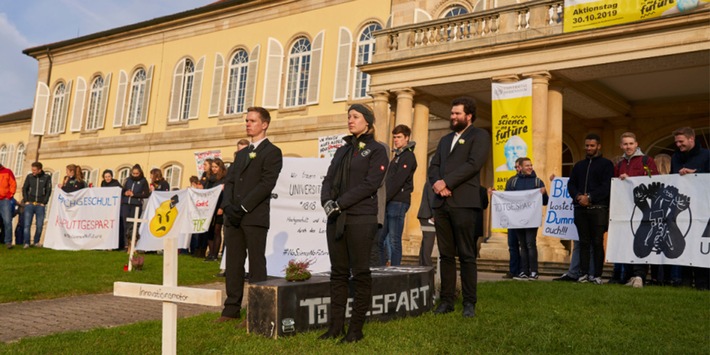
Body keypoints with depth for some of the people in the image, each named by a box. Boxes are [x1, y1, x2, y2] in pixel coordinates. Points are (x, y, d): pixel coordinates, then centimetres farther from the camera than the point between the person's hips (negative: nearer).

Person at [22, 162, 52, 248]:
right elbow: (24, 189, 9)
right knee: (27, 224, -6)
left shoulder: (47, 177, 2)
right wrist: (26, 201, -1)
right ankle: (26, 243, -2)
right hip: (29, 204, 1)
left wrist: (44, 202, -5)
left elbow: (48, 191, 1)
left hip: (40, 205, -1)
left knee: (39, 225, 0)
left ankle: (36, 242, 15)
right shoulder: (29, 176, 6)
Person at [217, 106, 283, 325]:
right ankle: (232, 309, 17)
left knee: (256, 265, -2)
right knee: (233, 263, 9)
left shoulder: (272, 152, -1)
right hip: (233, 217, 7)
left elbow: (266, 184, -12)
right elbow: (230, 181, 16)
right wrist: (228, 205, -3)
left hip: (255, 217, -7)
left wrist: (243, 207, -16)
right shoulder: (241, 154, 22)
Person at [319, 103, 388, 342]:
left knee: (360, 273, 0)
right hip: (335, 219, 6)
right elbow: (328, 180, 12)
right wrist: (327, 201, -9)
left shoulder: (376, 150, 0)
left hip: (361, 218, -6)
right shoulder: (342, 151, 19)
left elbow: (370, 183, -11)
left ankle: (356, 329, 6)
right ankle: (336, 325, 15)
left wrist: (341, 203, -16)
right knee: (338, 272, 8)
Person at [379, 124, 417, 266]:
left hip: (398, 202, -8)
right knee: (380, 239, 8)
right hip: (390, 202, 8)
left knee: (394, 241, -6)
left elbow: (398, 181, -15)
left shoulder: (408, 156, -6)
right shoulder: (397, 156, 21)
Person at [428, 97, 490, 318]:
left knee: (466, 256, -3)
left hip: (463, 203, -6)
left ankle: (469, 303, 3)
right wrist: (437, 184, -6)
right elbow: (434, 166, 16)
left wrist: (446, 182, -13)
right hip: (441, 203, 6)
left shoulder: (479, 136, 4)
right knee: (445, 255, 6)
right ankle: (447, 300, 12)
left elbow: (473, 164, -10)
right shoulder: (445, 139, 24)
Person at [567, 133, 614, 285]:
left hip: (598, 208, -4)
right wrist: (578, 196, -7)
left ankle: (597, 275, 1)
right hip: (580, 208, 4)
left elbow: (607, 186, -7)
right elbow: (571, 184, 13)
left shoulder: (606, 164, 4)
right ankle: (584, 274, 8)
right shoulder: (579, 165, 21)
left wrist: (590, 197, -15)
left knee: (597, 242, -3)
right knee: (583, 242, 5)